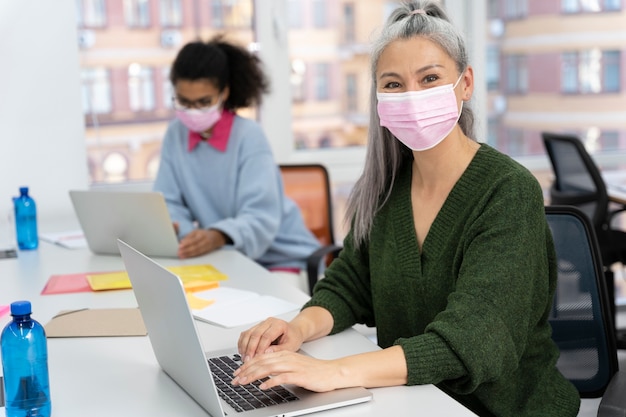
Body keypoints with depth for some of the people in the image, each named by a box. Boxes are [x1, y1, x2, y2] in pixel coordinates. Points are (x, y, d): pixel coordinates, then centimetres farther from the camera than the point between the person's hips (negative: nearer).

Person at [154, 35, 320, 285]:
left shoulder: (248, 136, -12)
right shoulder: (176, 134, 1)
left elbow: (261, 217, -22)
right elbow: (169, 203, 3)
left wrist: (217, 237, -42)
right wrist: (169, 227, -21)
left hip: (279, 258, -4)